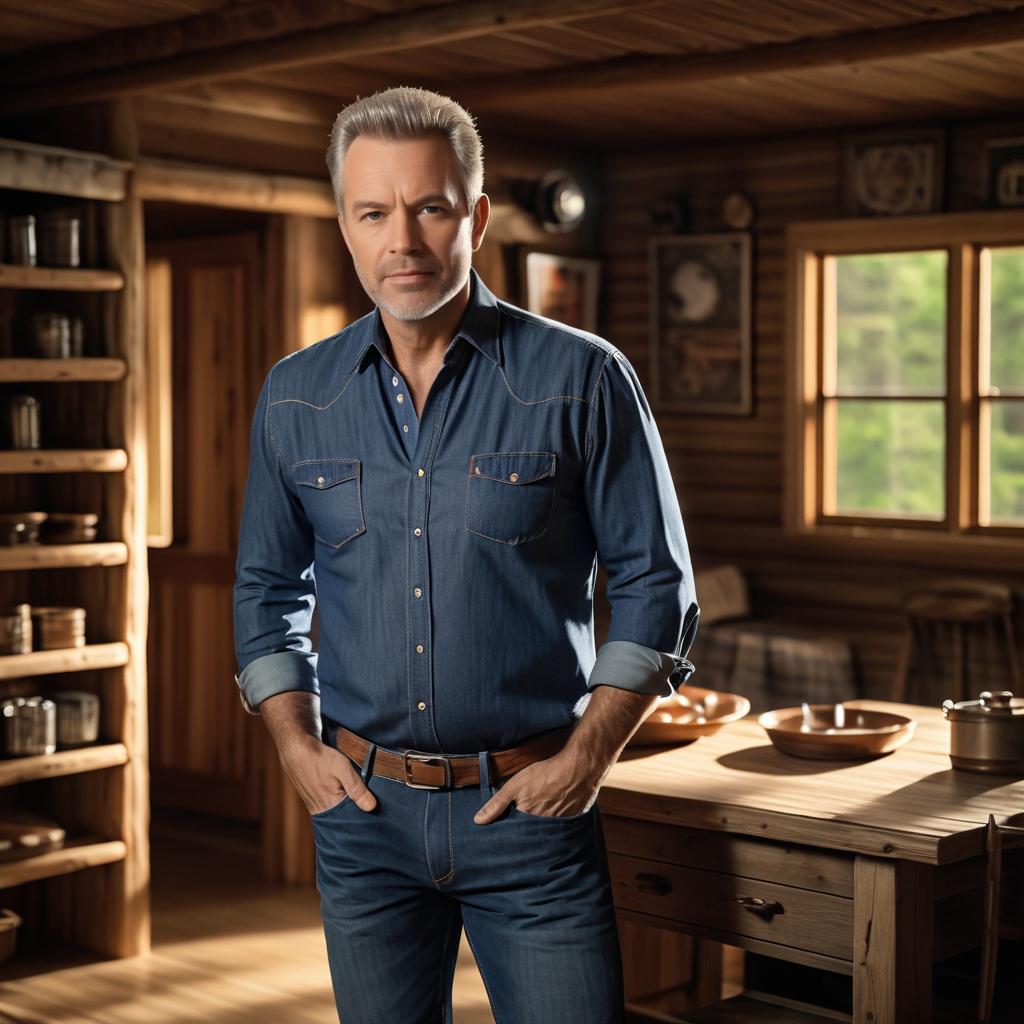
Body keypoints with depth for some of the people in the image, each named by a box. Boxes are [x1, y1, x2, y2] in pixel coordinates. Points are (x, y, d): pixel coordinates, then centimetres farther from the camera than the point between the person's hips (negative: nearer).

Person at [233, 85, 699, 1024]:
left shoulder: (582, 379, -6)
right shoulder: (295, 395, 4)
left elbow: (655, 584, -1)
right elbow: (267, 587, 14)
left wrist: (591, 754, -9)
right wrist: (296, 744, 3)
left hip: (532, 807, -3)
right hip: (363, 809, 3)